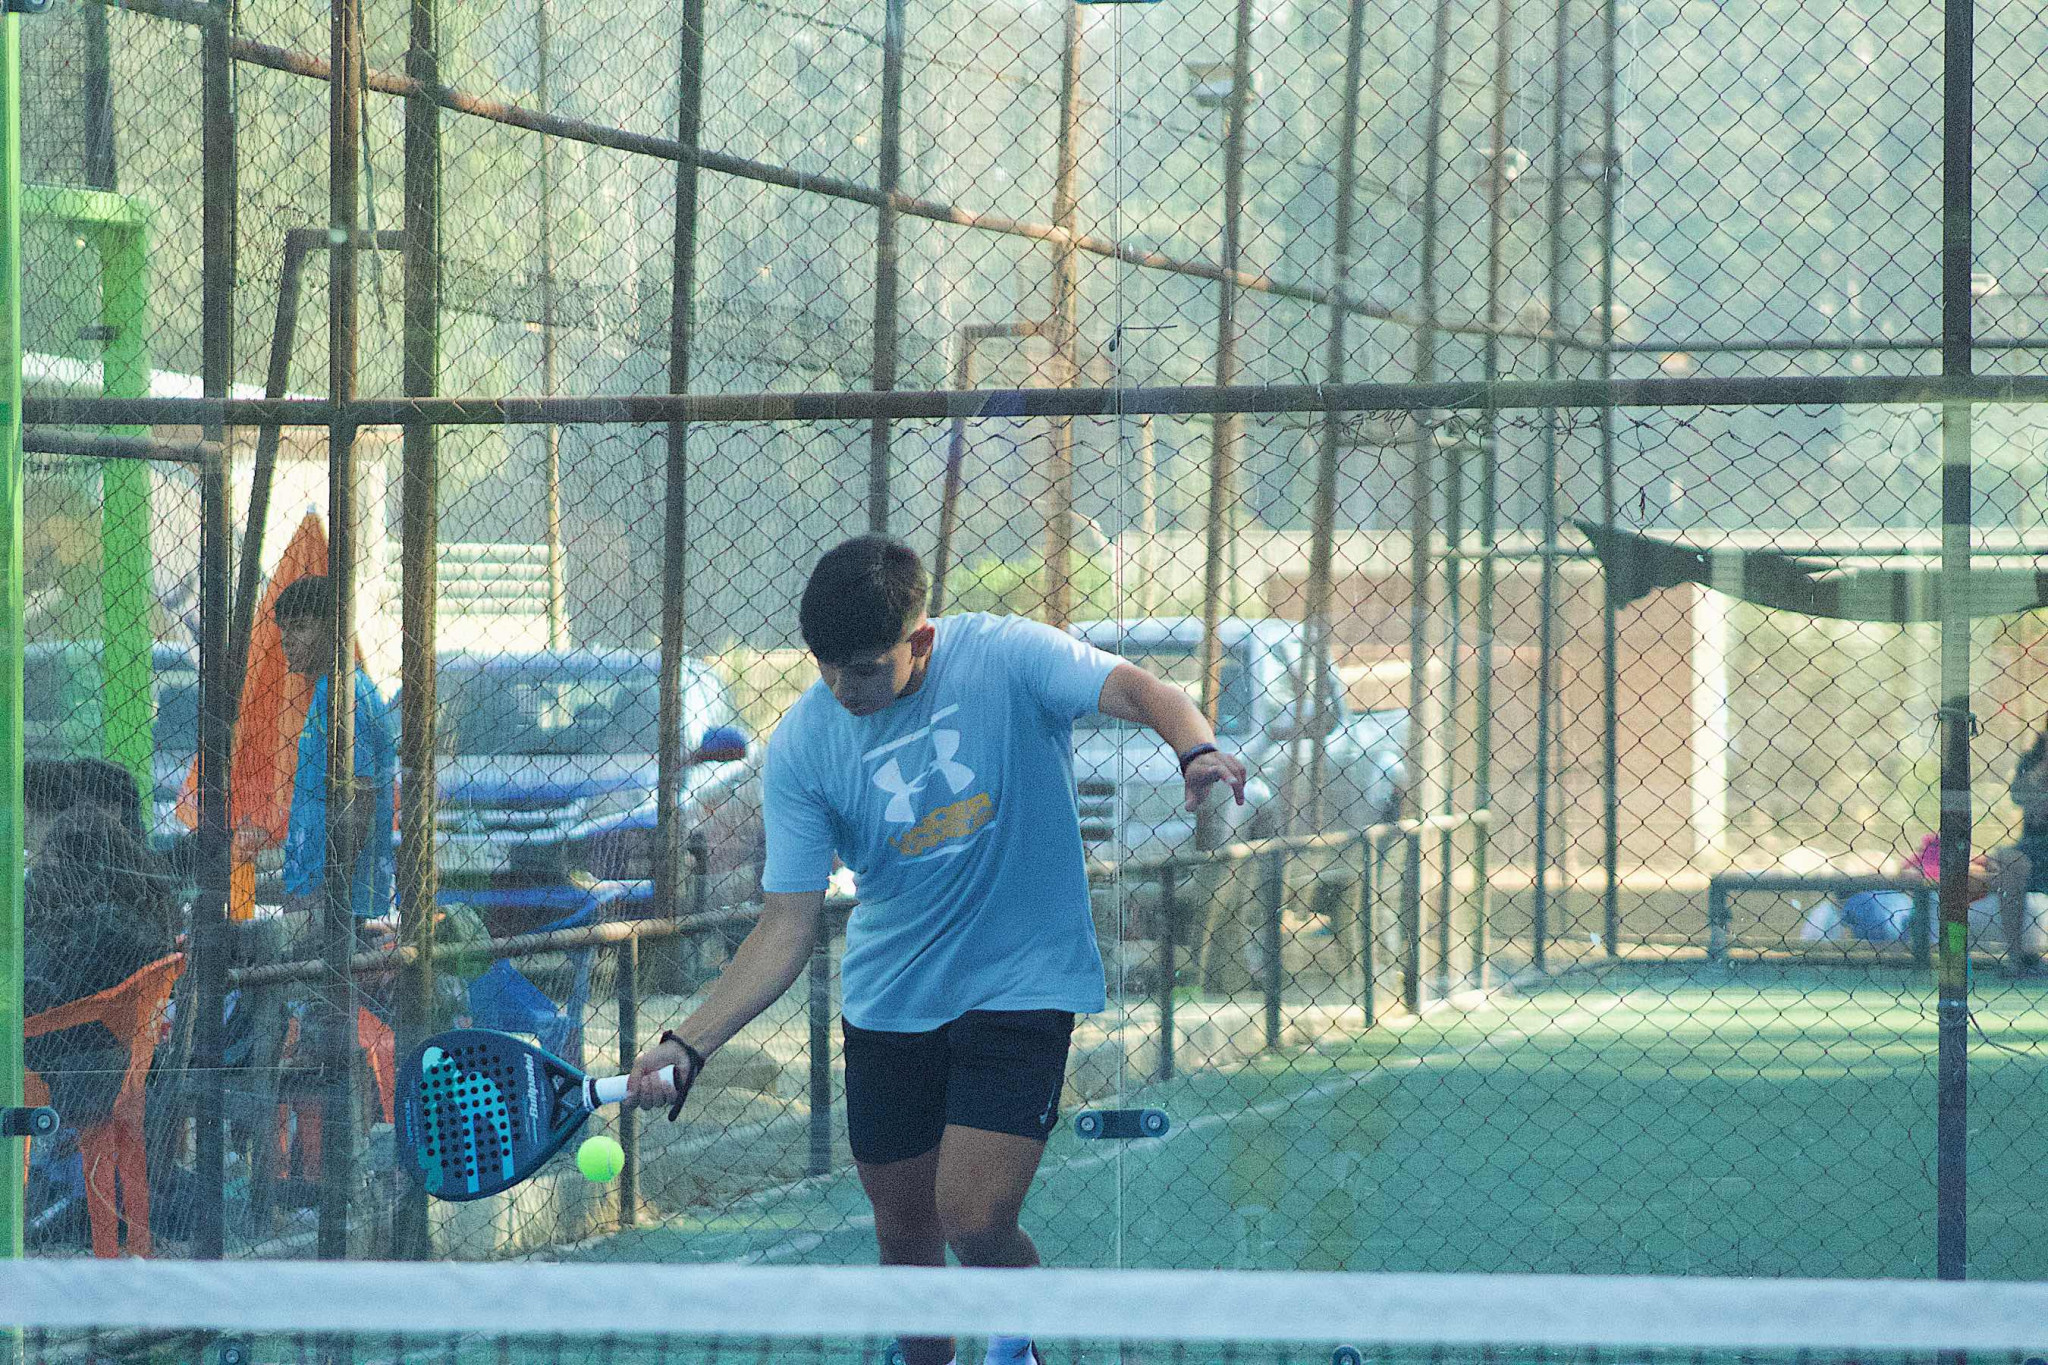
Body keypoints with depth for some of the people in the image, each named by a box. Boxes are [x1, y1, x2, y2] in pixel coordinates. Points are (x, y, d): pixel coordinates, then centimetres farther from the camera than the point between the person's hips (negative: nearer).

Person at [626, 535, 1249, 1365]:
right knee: (905, 1235, 9)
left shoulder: (1006, 657, -15)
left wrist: (1195, 750, -51)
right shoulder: (801, 746, -9)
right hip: (888, 1004, 3)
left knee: (975, 1221, -14)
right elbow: (786, 928, -9)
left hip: (1022, 979, -3)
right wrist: (688, 1045, -21)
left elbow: (1138, 692, -27)